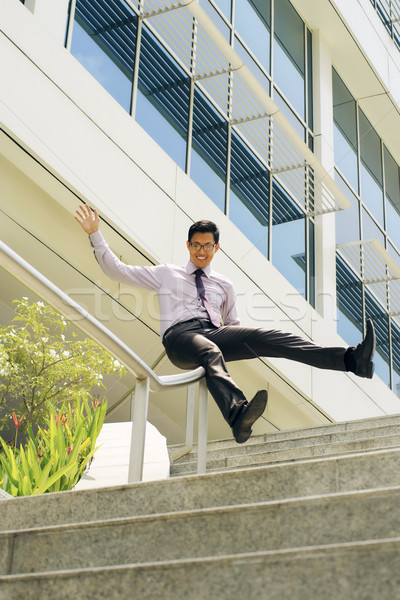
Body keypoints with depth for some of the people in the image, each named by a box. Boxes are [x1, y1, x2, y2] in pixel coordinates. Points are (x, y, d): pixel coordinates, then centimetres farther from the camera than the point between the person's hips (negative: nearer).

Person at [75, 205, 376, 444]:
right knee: (211, 354, -40)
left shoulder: (224, 284, 30)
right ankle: (238, 415, -71)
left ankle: (351, 359, -41)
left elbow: (234, 324, 34)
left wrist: (248, 345, 12)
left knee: (266, 336, -24)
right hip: (180, 335, -3)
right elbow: (117, 270, 21)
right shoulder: (167, 274, 23)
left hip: (216, 334, 3)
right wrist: (95, 234, 14)